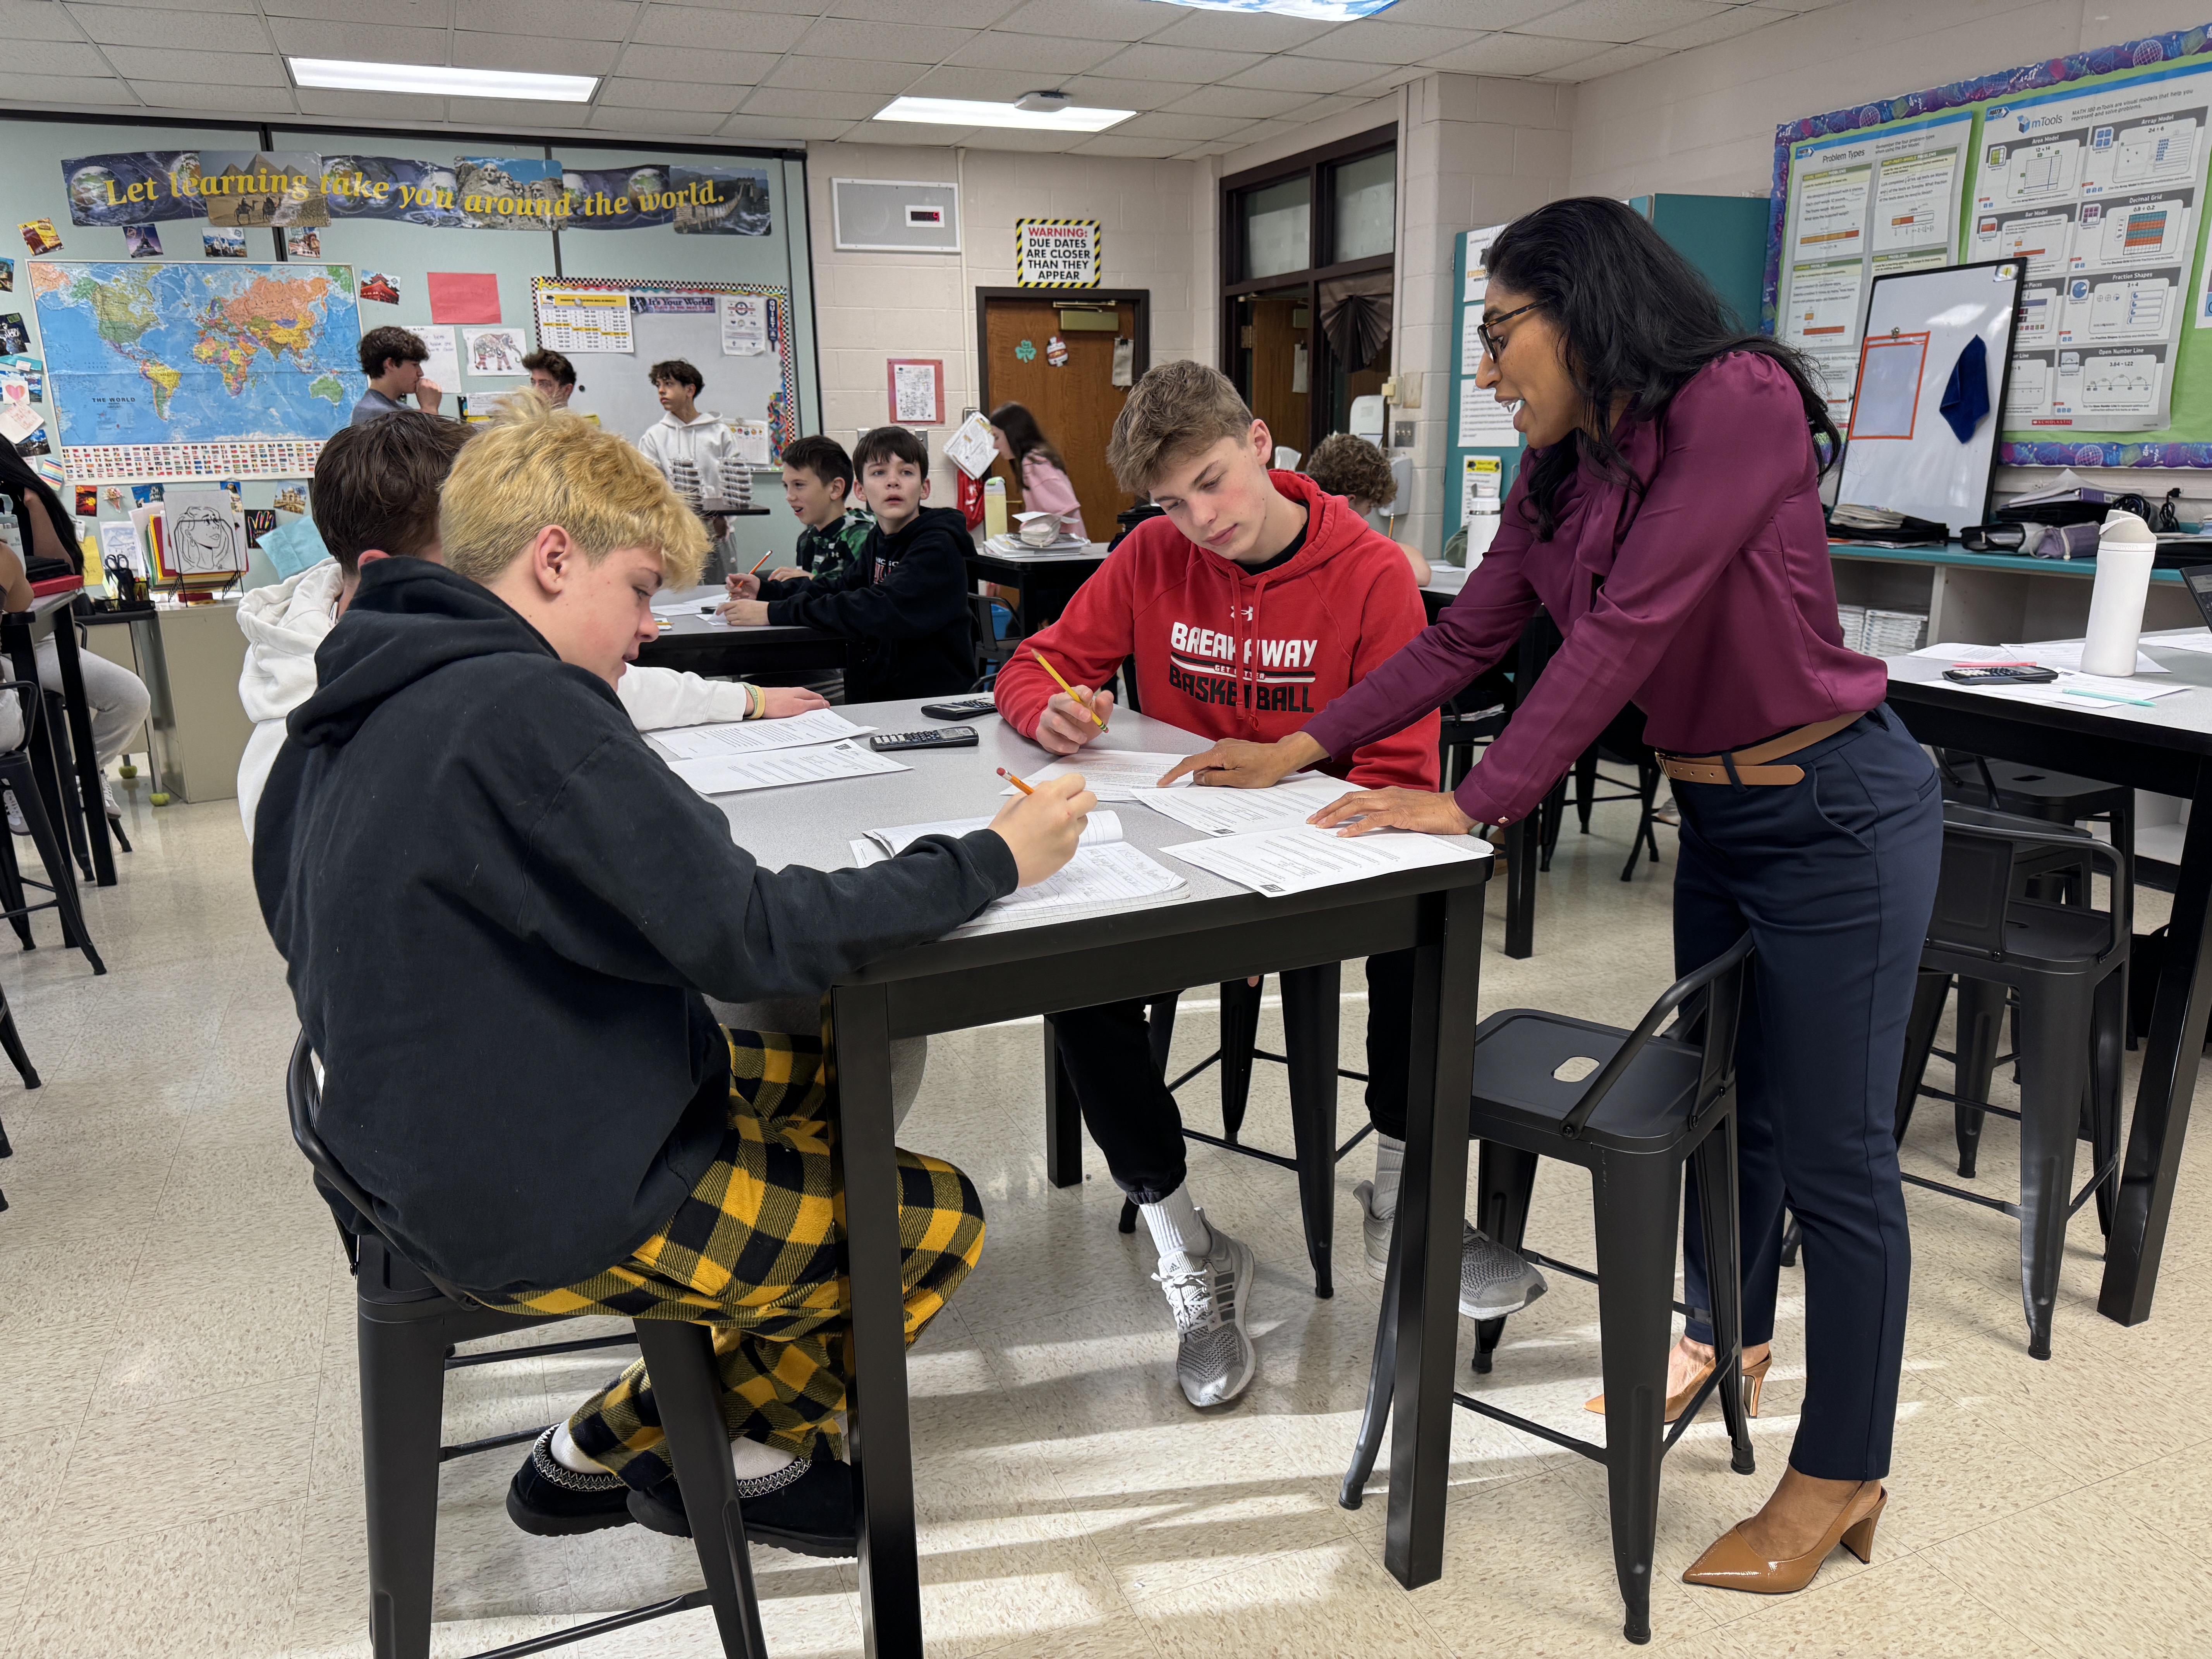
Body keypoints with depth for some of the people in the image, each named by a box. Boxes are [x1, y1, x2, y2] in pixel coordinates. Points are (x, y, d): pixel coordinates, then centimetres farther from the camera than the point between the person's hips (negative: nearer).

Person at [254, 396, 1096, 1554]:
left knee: (838, 1074, 20)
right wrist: (991, 860, -18)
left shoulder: (360, 708, 3)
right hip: (536, 1211, -10)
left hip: (432, 1152, 10)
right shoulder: (522, 709, -27)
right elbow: (745, 935, -29)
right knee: (937, 1219, 1)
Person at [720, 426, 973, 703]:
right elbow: (843, 587, 25)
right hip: (876, 696, 7)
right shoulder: (880, 539, 11)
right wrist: (765, 591, 10)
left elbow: (882, 610, -28)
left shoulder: (938, 546, -16)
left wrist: (775, 613, -27)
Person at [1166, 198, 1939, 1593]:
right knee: (1729, 1097, 22)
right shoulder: (1561, 474, 5)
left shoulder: (1739, 403, -20)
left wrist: (1475, 803, -24)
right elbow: (1462, 640, 8)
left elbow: (1628, 630, -25)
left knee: (1833, 1150, 2)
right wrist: (1304, 750, 4)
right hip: (1717, 812, 8)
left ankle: (1841, 1478, 20)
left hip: (1837, 810, -8)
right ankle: (1728, 1331, 46)